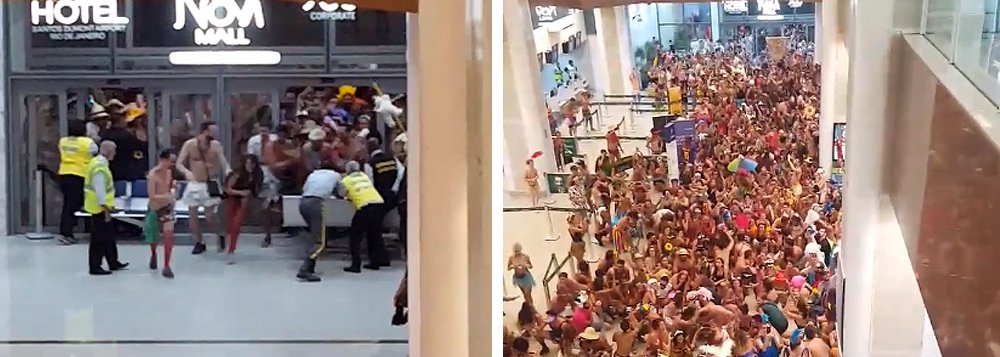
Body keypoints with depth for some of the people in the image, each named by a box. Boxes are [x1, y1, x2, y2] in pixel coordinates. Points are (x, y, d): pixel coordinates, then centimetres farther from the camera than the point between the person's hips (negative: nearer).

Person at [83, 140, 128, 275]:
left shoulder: (100, 163, 10)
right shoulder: (100, 166, -22)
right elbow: (99, 189, -24)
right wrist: (105, 208, -21)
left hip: (101, 207, 10)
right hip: (100, 208, -10)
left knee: (108, 236, 18)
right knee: (99, 239, -2)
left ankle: (113, 263, 28)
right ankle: (95, 267, 5)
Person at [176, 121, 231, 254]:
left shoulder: (216, 145, -6)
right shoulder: (189, 144, -7)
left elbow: (224, 164, -8)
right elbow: (179, 163, -8)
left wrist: (228, 172, -31)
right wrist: (186, 172, -29)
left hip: (210, 185, -1)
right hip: (194, 185, 1)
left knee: (210, 217, -3)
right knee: (193, 215, 3)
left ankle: (221, 235, 24)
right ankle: (199, 242, 18)